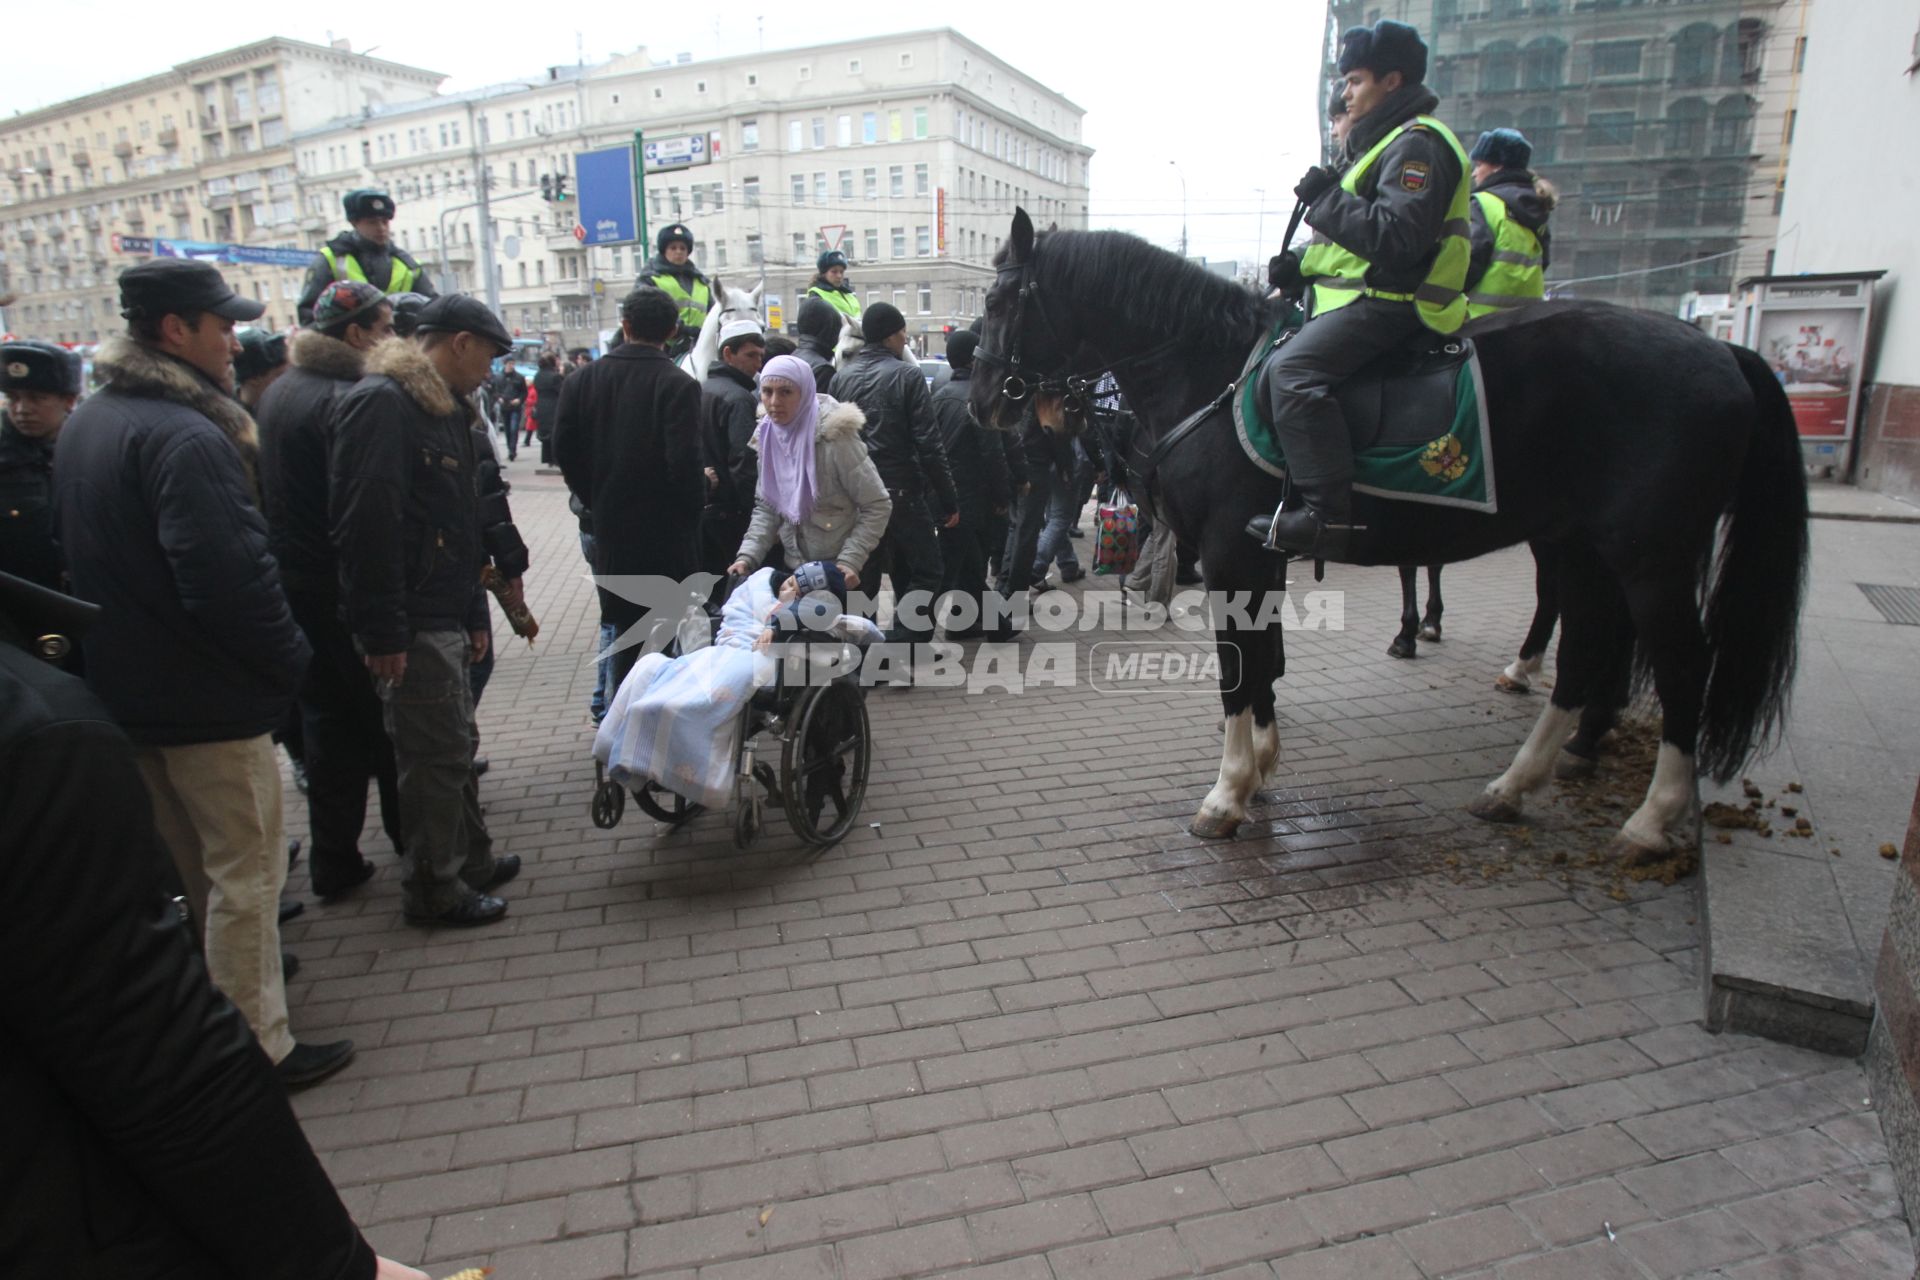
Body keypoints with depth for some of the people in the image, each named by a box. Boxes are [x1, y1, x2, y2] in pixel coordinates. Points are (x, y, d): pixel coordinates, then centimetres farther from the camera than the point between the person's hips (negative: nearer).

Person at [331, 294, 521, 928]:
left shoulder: (445, 411, 18)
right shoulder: (381, 405, -15)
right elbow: (365, 525, -23)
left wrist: (474, 615, 20)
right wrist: (382, 632, -23)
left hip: (445, 618, 10)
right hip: (410, 626, -10)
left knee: (457, 745, 19)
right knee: (435, 756, -1)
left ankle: (471, 860, 33)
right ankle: (433, 889, 14)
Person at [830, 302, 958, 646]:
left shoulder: (841, 378, 6)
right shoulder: (907, 375, -8)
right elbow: (927, 443, -13)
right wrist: (947, 500, -9)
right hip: (901, 491, -6)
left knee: (863, 574, 17)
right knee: (926, 569, 5)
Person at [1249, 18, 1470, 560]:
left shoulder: (1418, 143, -10)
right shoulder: (1387, 142, 25)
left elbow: (1396, 236, -25)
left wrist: (1327, 197, -17)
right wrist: (1304, 261, 11)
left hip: (1387, 303, -12)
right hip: (1362, 296, 12)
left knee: (1291, 369, -31)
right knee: (1273, 362, 17)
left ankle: (1327, 514, -35)